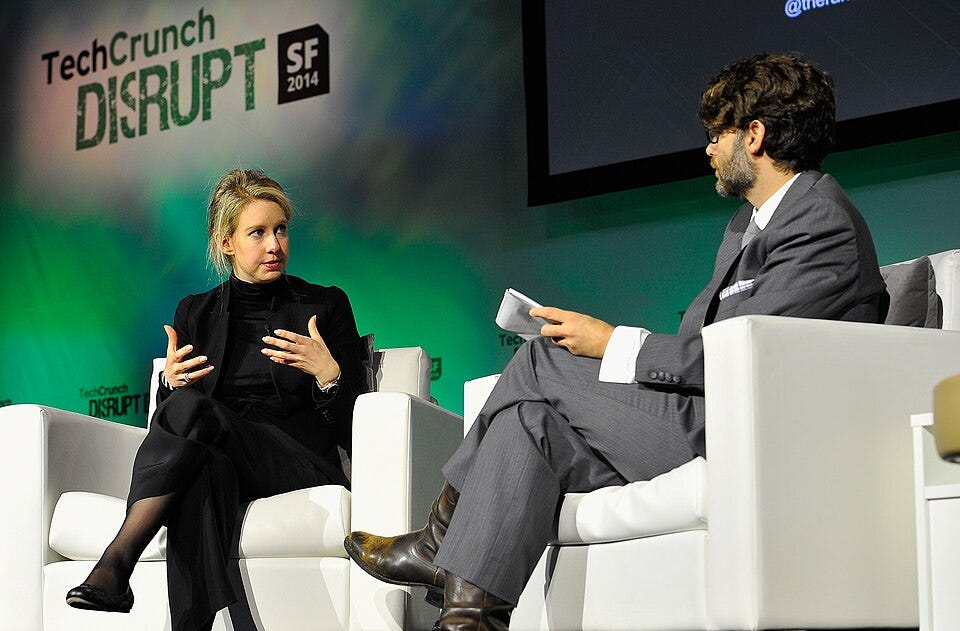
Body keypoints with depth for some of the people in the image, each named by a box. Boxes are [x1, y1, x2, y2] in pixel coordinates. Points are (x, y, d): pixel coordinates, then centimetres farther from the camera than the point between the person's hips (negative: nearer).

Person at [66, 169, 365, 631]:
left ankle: (116, 559, -39)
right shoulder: (196, 313, 19)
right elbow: (165, 420, 17)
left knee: (189, 407, -31)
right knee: (206, 469, -40)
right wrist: (170, 383, -5)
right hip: (220, 458, 2)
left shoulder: (326, 306, 12)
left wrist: (329, 375, -13)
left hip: (299, 465, -2)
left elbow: (348, 429, 8)